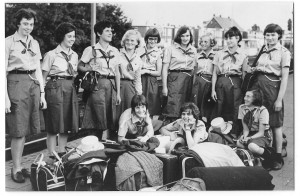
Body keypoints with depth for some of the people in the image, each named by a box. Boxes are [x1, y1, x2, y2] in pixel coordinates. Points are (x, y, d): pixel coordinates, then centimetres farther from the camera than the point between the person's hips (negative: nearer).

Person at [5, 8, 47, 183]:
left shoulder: (34, 43, 14)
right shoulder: (9, 42, -3)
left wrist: (42, 93, 13)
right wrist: (6, 97, -11)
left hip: (34, 84, 5)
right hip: (16, 83, -5)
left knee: (25, 129, 8)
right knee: (18, 130, -3)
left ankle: (19, 166, 19)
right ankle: (16, 169, 8)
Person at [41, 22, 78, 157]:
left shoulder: (74, 55, 12)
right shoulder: (51, 55, -4)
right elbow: (43, 77, -4)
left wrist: (71, 86, 13)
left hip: (70, 89, 6)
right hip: (55, 89, -6)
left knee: (67, 125, 8)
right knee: (53, 126, -3)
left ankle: (62, 155, 20)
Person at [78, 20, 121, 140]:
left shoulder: (115, 51, 12)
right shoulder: (91, 50, 0)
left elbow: (117, 73, 12)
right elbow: (79, 67, 4)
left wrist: (118, 93, 10)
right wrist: (91, 68, -15)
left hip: (111, 85, 4)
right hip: (97, 85, -4)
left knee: (111, 119, 3)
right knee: (101, 119, -6)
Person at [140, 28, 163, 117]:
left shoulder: (158, 53, 2)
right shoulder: (140, 50, 5)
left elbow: (159, 73, 1)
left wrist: (146, 71, -10)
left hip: (152, 82, -1)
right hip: (140, 80, 1)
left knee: (152, 107, 0)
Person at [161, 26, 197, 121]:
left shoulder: (193, 50, 12)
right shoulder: (170, 49, 0)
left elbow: (194, 68, 16)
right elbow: (164, 69, -1)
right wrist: (164, 87, -7)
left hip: (189, 80, 4)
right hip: (174, 78, -4)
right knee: (173, 109, -11)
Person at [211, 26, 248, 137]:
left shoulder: (243, 56, 7)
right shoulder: (219, 54, 11)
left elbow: (244, 75, 6)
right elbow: (214, 73, 9)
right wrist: (213, 89, 3)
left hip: (235, 83, -1)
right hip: (221, 82, 1)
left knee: (235, 110, -2)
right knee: (219, 109, 1)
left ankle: (234, 135, 9)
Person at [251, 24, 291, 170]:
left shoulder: (284, 53, -5)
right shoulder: (263, 50, 12)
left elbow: (285, 78, -9)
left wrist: (279, 99, -14)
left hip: (272, 87, -5)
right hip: (258, 86, 5)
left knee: (275, 124, 2)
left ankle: (278, 157, 14)